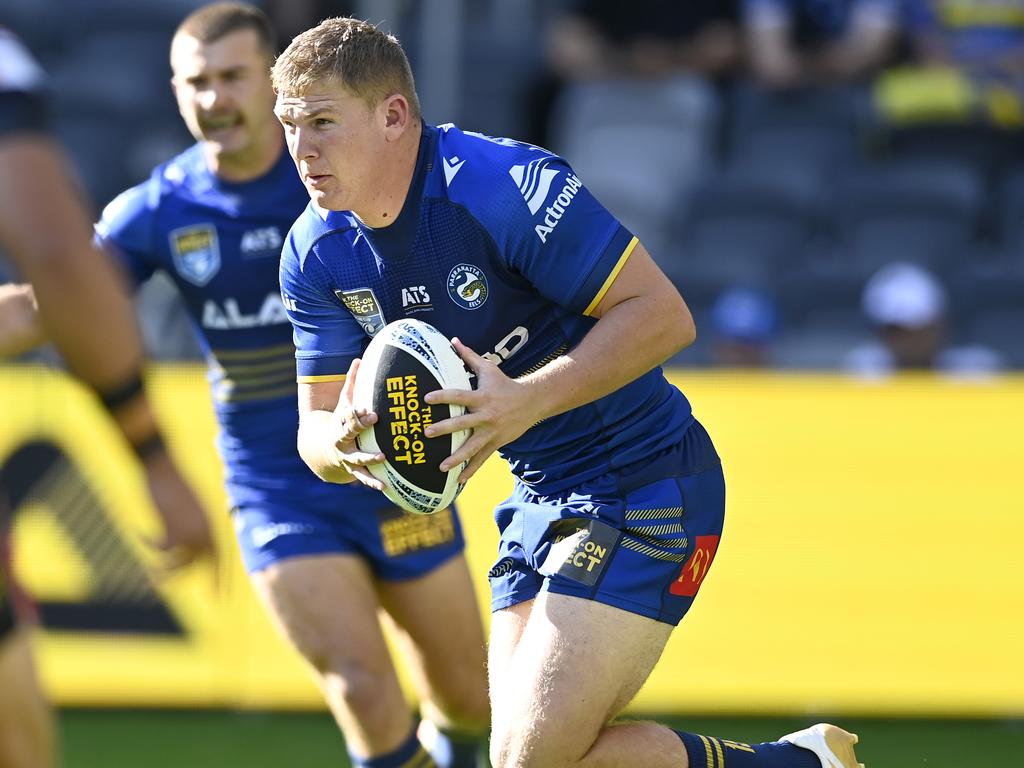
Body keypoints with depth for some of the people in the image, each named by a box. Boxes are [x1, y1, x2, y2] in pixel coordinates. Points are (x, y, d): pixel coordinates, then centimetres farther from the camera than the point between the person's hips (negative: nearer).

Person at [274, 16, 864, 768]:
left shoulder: (504, 186, -23)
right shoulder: (316, 254, -1)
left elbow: (664, 315, -22)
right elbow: (317, 425, 2)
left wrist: (528, 401, -33)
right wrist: (344, 442, -23)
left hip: (645, 486, -8)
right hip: (541, 500, 8)